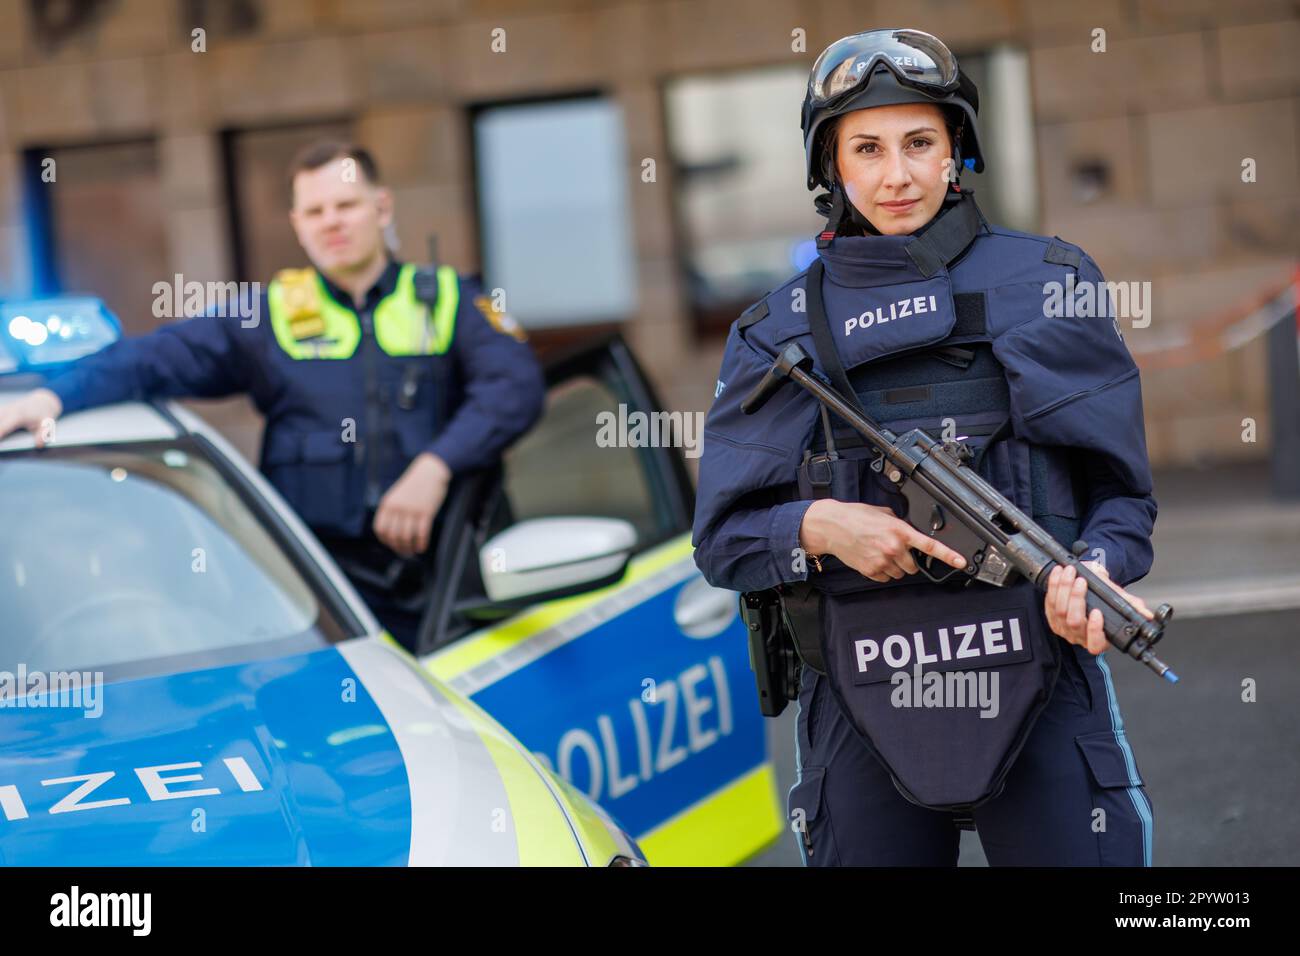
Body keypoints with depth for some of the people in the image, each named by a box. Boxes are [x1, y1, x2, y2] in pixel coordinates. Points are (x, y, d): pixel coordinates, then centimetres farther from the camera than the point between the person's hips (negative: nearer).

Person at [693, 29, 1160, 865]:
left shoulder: (1047, 285, 6)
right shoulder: (780, 330, 9)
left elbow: (1121, 490, 7)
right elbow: (723, 538, 7)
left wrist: (1092, 574, -14)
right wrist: (818, 527, -13)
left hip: (1043, 699, -1)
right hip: (862, 713, 1)